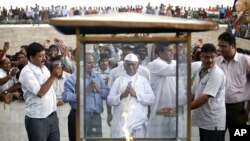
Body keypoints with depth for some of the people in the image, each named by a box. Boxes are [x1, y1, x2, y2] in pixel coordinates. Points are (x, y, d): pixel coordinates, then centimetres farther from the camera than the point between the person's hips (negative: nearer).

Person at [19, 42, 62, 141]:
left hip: (52, 116, 7)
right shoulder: (27, 72, -13)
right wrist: (53, 76, -22)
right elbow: (40, 92, -22)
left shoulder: (44, 68, 11)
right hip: (37, 119, -7)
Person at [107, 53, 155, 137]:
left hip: (138, 121, -1)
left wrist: (135, 94, -12)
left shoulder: (143, 80, 11)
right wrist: (122, 95, -11)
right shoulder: (118, 81, 13)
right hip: (120, 121, 1)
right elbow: (110, 100, 6)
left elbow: (151, 99, 0)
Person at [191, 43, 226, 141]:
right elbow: (193, 94, 16)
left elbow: (205, 97, -23)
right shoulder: (200, 71, 11)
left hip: (213, 123, -8)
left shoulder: (217, 74, -16)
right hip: (203, 121, 8)